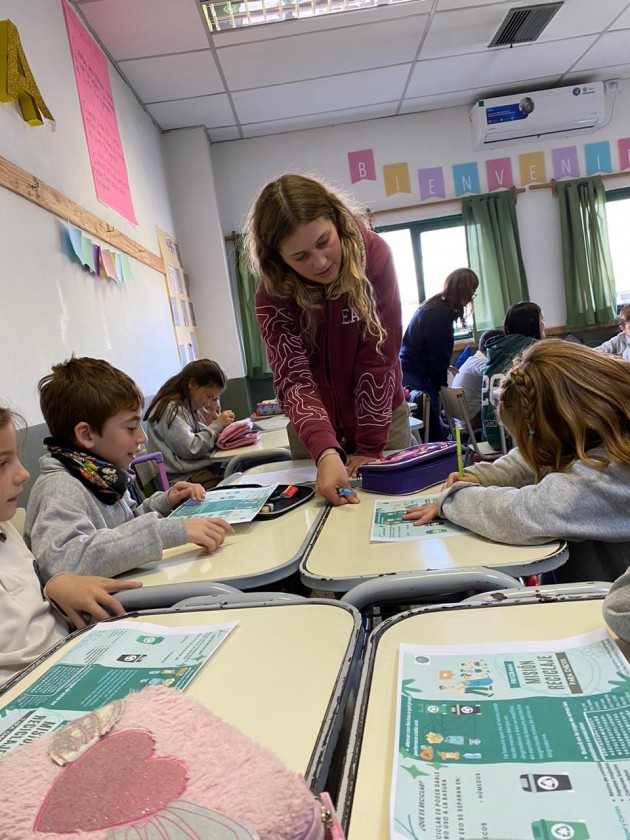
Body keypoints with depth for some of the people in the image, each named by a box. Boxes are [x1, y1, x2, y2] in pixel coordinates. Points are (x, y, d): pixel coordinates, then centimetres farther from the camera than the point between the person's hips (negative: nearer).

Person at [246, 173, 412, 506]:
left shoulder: (374, 255, -21)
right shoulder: (272, 296, -20)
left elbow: (378, 357, -21)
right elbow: (294, 380, -29)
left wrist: (370, 447, -22)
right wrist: (326, 452, -45)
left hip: (383, 416, 0)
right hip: (314, 429, 1)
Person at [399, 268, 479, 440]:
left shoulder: (432, 305, 12)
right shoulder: (441, 315, -17)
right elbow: (439, 355, -12)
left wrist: (444, 368, 23)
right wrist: (440, 385, -2)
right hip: (417, 379, -10)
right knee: (434, 434, -6)